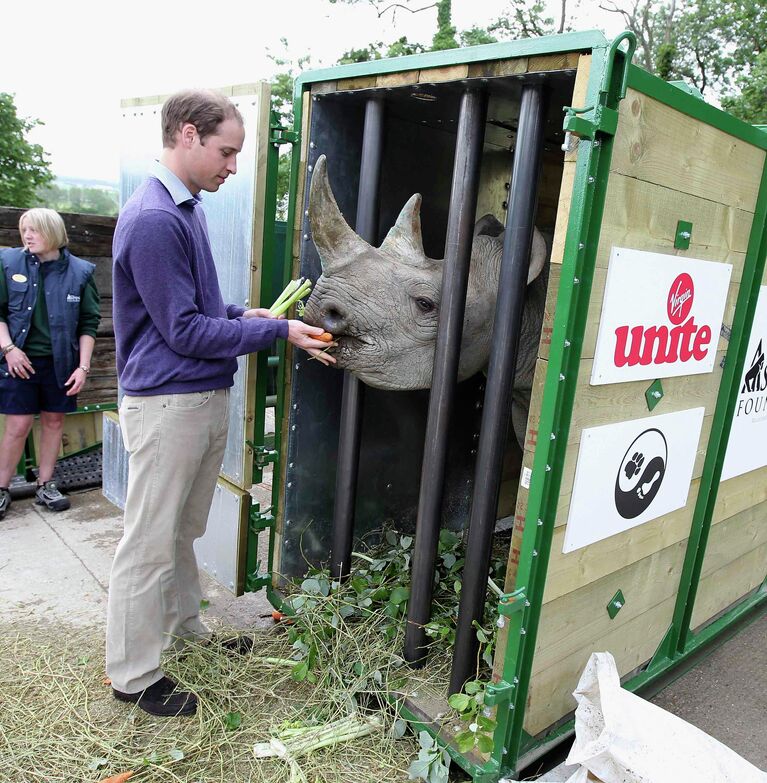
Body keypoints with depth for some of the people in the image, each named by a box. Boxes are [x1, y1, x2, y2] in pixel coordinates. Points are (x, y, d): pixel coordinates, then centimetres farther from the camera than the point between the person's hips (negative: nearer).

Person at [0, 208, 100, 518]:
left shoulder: (80, 271, -2)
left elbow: (89, 323, 1)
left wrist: (83, 366, -4)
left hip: (60, 363, 1)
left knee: (54, 421, 9)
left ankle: (45, 486, 24)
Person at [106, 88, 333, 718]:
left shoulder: (188, 207, 12)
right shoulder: (153, 219, -18)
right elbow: (184, 330, -18)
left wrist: (245, 315, 4)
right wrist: (277, 330, -15)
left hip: (207, 397, 9)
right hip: (167, 403, -9)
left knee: (184, 530, 21)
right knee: (151, 543, 4)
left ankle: (186, 628, 40)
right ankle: (134, 675, 21)